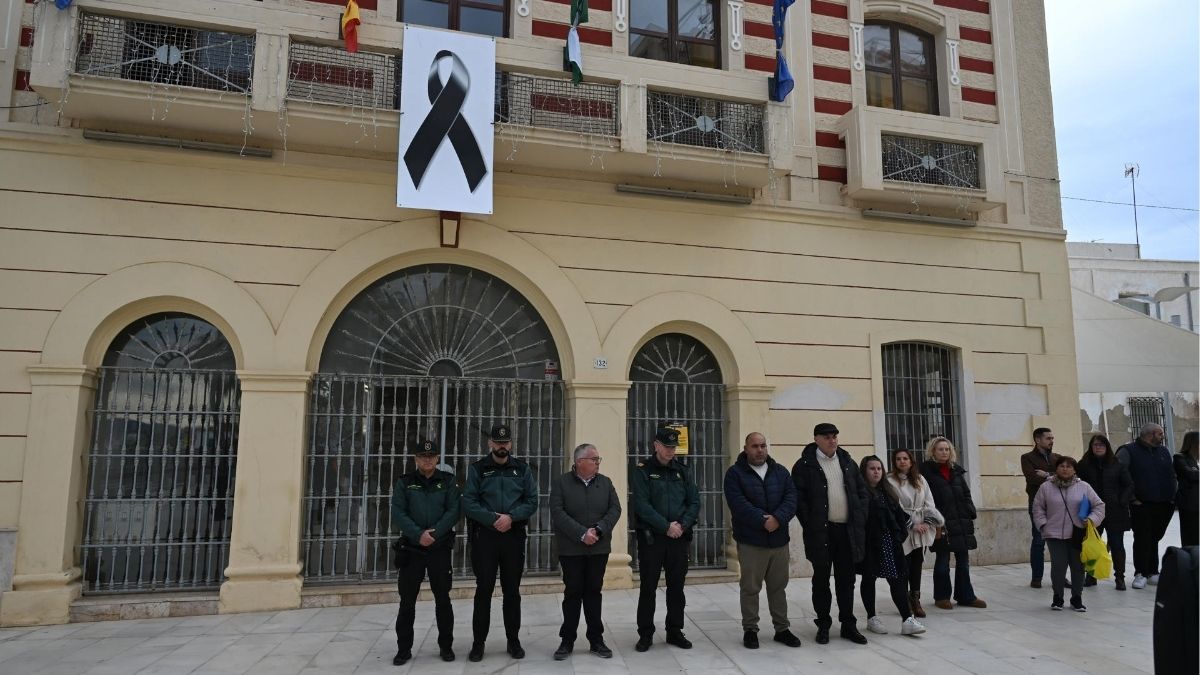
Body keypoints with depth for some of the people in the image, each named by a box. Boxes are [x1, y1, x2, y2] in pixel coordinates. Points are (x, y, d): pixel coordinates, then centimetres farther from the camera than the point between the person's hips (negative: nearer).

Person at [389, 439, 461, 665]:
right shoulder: (404, 483, 4)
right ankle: (404, 649, 16)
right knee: (407, 600, 4)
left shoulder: (448, 481, 4)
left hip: (440, 547, 0)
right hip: (411, 547, 0)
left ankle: (446, 646, 19)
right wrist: (418, 534, -17)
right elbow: (398, 514, -5)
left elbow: (453, 511, -5)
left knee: (443, 598, 6)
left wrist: (435, 533, -18)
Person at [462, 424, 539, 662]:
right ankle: (478, 642, 15)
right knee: (483, 590, 4)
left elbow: (532, 501, 0)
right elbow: (468, 503, -7)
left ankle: (514, 640, 21)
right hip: (484, 536, -1)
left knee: (512, 590, 9)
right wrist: (493, 519, -17)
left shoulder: (522, 469, 6)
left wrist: (511, 517, -15)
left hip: (514, 536, 1)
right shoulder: (477, 469, 2)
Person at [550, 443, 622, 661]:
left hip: (599, 548, 3)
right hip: (571, 549, -3)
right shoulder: (561, 483, -4)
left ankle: (596, 640, 18)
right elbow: (557, 513, -13)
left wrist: (598, 529, -15)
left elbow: (615, 509, 1)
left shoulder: (605, 482, 7)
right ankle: (567, 640, 16)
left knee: (594, 593, 9)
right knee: (572, 593, 5)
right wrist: (582, 534, -19)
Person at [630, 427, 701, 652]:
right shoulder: (642, 470, -5)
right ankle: (645, 634, 15)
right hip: (651, 538, -4)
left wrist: (682, 525, -11)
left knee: (676, 587, 12)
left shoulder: (683, 470, 8)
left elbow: (694, 502, 5)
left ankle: (675, 631, 25)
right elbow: (642, 505, -13)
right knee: (648, 587, 3)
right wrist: (666, 526, -17)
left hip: (679, 538, 4)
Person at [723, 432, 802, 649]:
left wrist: (778, 519, -18)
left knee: (778, 587, 13)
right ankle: (750, 630, 17)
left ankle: (782, 628, 25)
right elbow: (738, 503, -14)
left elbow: (791, 498, -1)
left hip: (779, 540, 4)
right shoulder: (735, 473, -3)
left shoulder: (780, 472, 9)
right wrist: (763, 520, -21)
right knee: (750, 588, 4)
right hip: (750, 541, -4)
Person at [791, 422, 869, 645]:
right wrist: (810, 525, -12)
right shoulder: (804, 465, -4)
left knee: (846, 580, 11)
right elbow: (798, 498, -8)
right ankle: (823, 625, 17)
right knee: (821, 580, 6)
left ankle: (848, 625, 21)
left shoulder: (848, 462, 12)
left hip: (848, 530, 4)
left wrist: (860, 521, 5)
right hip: (821, 532, -4)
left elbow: (862, 492, 15)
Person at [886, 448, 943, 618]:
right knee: (904, 565, -4)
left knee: (917, 564, 6)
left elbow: (929, 503, 10)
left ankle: (915, 599, 17)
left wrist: (927, 522, -4)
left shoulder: (920, 480, 11)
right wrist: (912, 525, -12)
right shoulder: (890, 481, -7)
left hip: (921, 530, 5)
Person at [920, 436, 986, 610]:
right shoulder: (926, 470, -5)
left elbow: (966, 494, 17)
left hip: (961, 523, 6)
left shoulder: (956, 470, 13)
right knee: (942, 561, 3)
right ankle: (941, 597, 16)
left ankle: (965, 596, 22)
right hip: (942, 524, -5)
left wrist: (970, 514, 6)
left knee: (963, 560, 11)